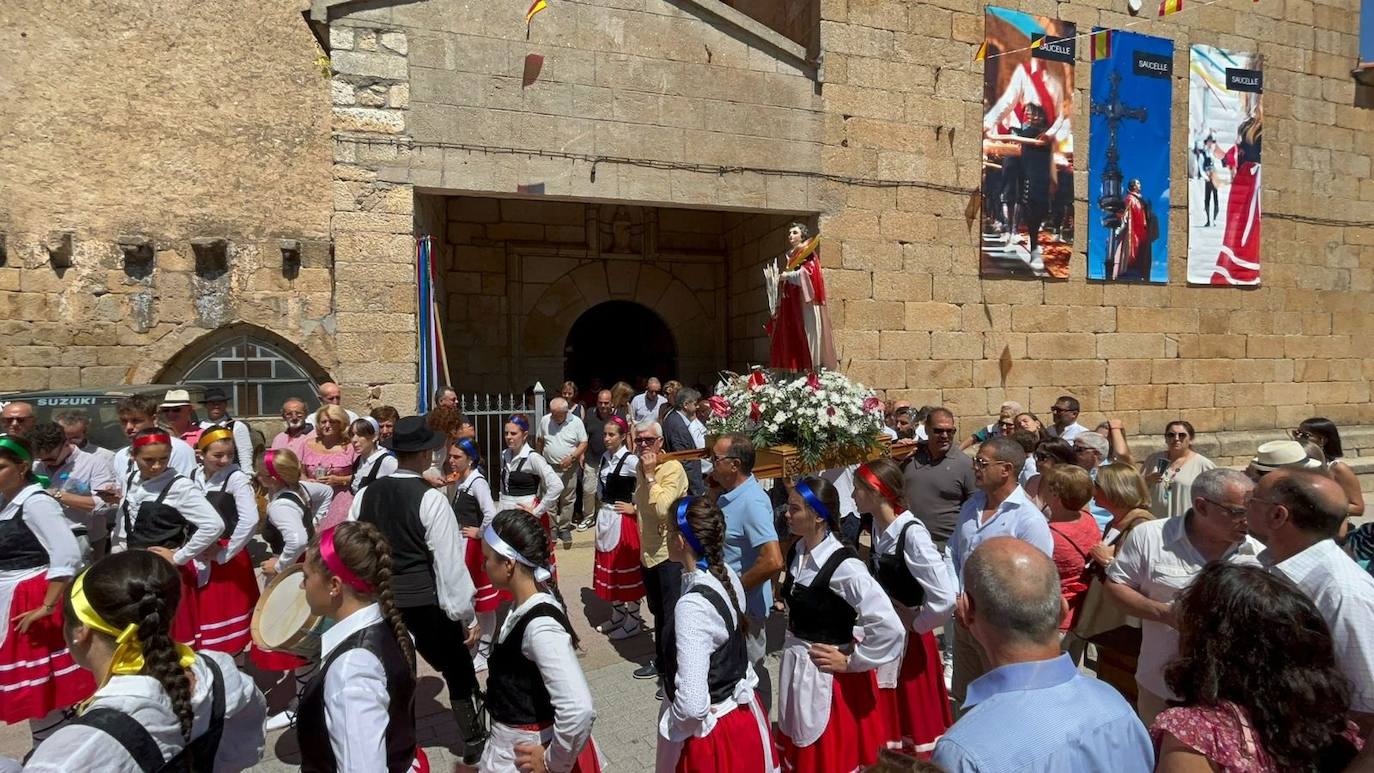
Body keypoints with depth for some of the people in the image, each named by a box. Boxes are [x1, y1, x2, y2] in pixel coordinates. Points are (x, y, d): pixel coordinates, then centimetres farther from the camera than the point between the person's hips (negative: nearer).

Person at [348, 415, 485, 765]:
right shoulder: (430, 498, -15)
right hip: (426, 605, -4)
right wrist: (467, 614, -8)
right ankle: (473, 742, 24)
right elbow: (449, 562, -16)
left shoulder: (366, 494, 1)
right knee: (458, 671, 14)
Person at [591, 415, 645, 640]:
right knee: (609, 567, 16)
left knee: (626, 569, 2)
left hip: (622, 520, -8)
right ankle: (617, 616, 31)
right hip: (604, 517, 8)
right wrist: (602, 511, 10)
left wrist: (635, 508, -15)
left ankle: (633, 621, 15)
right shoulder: (605, 457, 7)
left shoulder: (630, 460, -16)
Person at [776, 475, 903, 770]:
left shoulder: (844, 565, -26)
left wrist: (851, 662, -19)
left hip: (828, 675, -7)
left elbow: (890, 628, -30)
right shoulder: (797, 551, -2)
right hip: (796, 666, 7)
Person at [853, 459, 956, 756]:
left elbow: (946, 598, -31)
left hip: (907, 640, -7)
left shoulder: (912, 534, -25)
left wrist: (916, 624, -16)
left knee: (912, 717, 11)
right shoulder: (877, 525, -2)